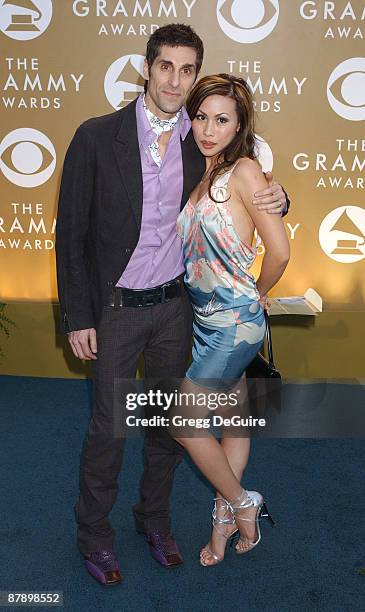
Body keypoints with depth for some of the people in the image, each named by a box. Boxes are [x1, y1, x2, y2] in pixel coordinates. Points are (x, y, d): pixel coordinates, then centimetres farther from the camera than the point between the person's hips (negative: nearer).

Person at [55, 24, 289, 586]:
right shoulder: (97, 137, -11)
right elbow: (71, 233, -8)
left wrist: (274, 199, -13)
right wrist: (77, 318, -9)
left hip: (175, 306, 4)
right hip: (115, 308, -3)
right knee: (108, 427, 7)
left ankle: (155, 518, 39)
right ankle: (93, 530, 31)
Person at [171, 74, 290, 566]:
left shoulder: (244, 171, -15)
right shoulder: (197, 172, 7)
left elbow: (279, 250, -17)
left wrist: (257, 294, -1)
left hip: (235, 321, -7)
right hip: (206, 318, 7)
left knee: (183, 422, -2)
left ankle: (239, 504, 20)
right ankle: (229, 516, 32)